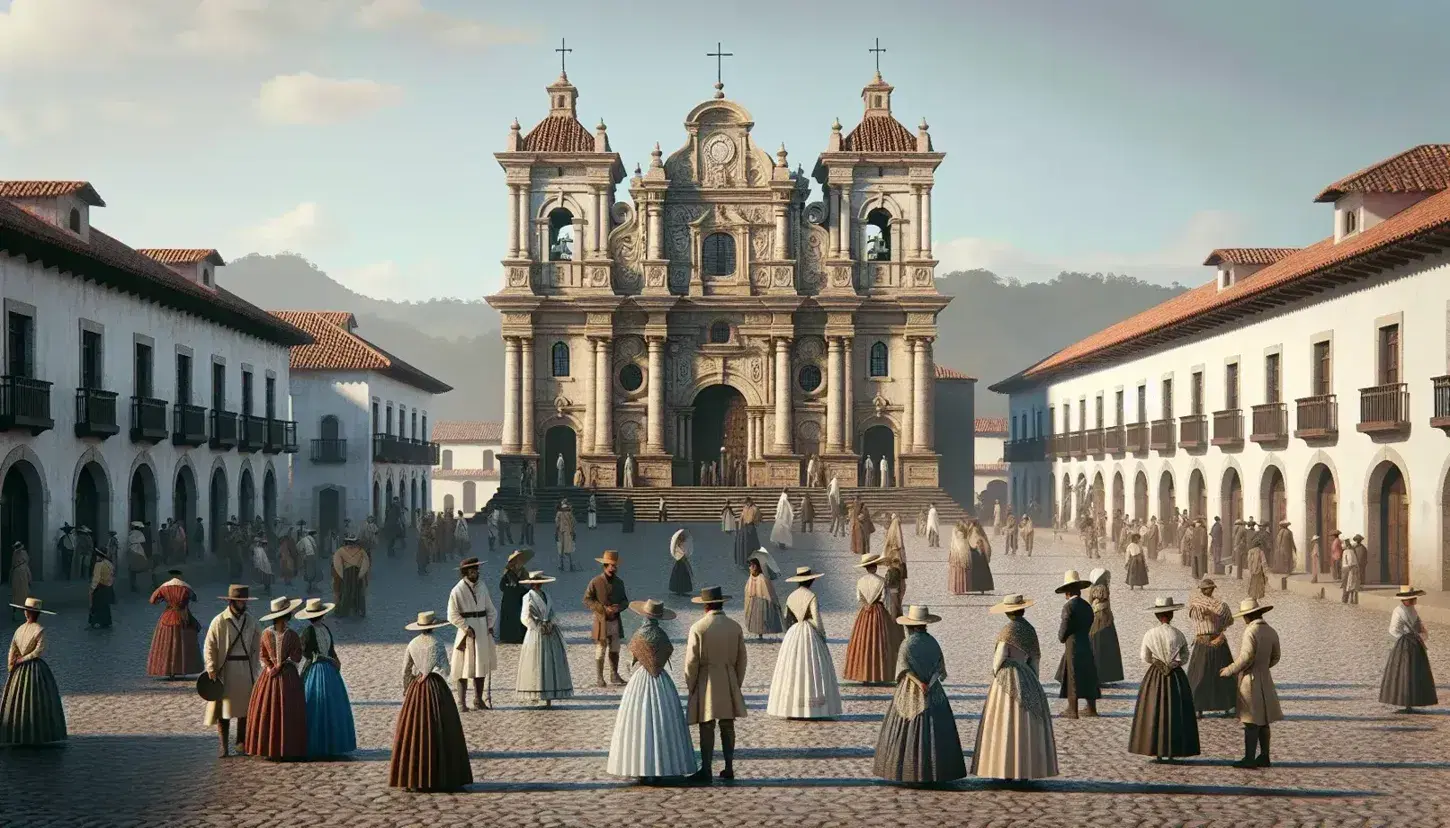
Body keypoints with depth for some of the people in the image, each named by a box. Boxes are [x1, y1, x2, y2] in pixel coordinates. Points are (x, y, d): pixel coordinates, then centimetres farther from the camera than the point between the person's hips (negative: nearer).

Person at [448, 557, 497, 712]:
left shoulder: (481, 588, 7)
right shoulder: (457, 591, -9)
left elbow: (490, 609, 12)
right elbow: (453, 615, -10)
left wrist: (490, 626, -1)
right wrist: (466, 628, -16)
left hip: (483, 632, 6)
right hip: (467, 633, -5)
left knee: (482, 666, 11)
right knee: (464, 669, -2)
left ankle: (478, 700, 21)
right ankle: (462, 702, 4)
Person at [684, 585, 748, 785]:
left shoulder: (698, 628, -11)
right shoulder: (735, 628, 2)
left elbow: (691, 661, -9)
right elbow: (741, 660, 8)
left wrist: (690, 686, 1)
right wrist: (736, 684, 18)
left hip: (706, 682, -4)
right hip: (729, 682, 4)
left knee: (707, 728, -2)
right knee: (727, 726, 11)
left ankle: (706, 771, -1)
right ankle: (729, 768, 14)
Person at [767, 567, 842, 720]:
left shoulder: (791, 597, 7)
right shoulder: (811, 596, -10)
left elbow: (787, 619, 10)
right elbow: (816, 619, -12)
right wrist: (822, 635, -2)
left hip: (792, 634, 6)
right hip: (810, 633, -6)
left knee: (792, 669, 7)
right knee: (812, 670, -3)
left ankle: (791, 708, 5)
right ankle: (812, 709, -7)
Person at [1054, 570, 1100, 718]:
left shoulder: (1069, 606, -14)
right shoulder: (1087, 606, 7)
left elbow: (1063, 632, -15)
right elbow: (1089, 626, 11)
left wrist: (1062, 638, 7)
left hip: (1073, 646, -7)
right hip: (1087, 645, 7)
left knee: (1072, 678, 1)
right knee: (1088, 677, 13)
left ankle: (1072, 710, 5)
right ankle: (1092, 709, 19)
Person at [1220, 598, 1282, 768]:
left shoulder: (1251, 632, -18)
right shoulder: (1271, 632, 4)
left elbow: (1246, 658, -22)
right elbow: (1275, 658, 14)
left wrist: (1228, 671, -10)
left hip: (1250, 680, -8)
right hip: (1265, 679, 8)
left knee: (1251, 722, -5)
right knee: (1263, 722, 13)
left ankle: (1249, 759, -3)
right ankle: (1264, 757, 18)